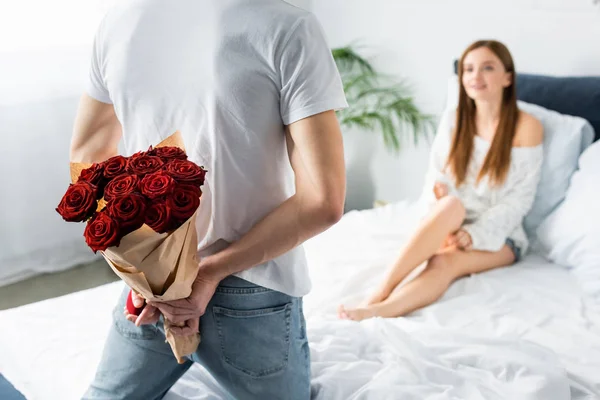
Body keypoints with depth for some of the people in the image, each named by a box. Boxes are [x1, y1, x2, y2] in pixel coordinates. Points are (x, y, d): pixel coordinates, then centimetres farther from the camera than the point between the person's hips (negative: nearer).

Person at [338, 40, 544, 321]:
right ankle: (380, 293, -44)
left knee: (444, 263, -35)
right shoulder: (452, 120, 5)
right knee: (451, 205, -35)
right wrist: (438, 196, -19)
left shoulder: (526, 127, -7)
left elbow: (520, 199, -10)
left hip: (497, 235, -2)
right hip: (451, 228, 2)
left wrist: (474, 234, -20)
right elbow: (435, 176, 5)